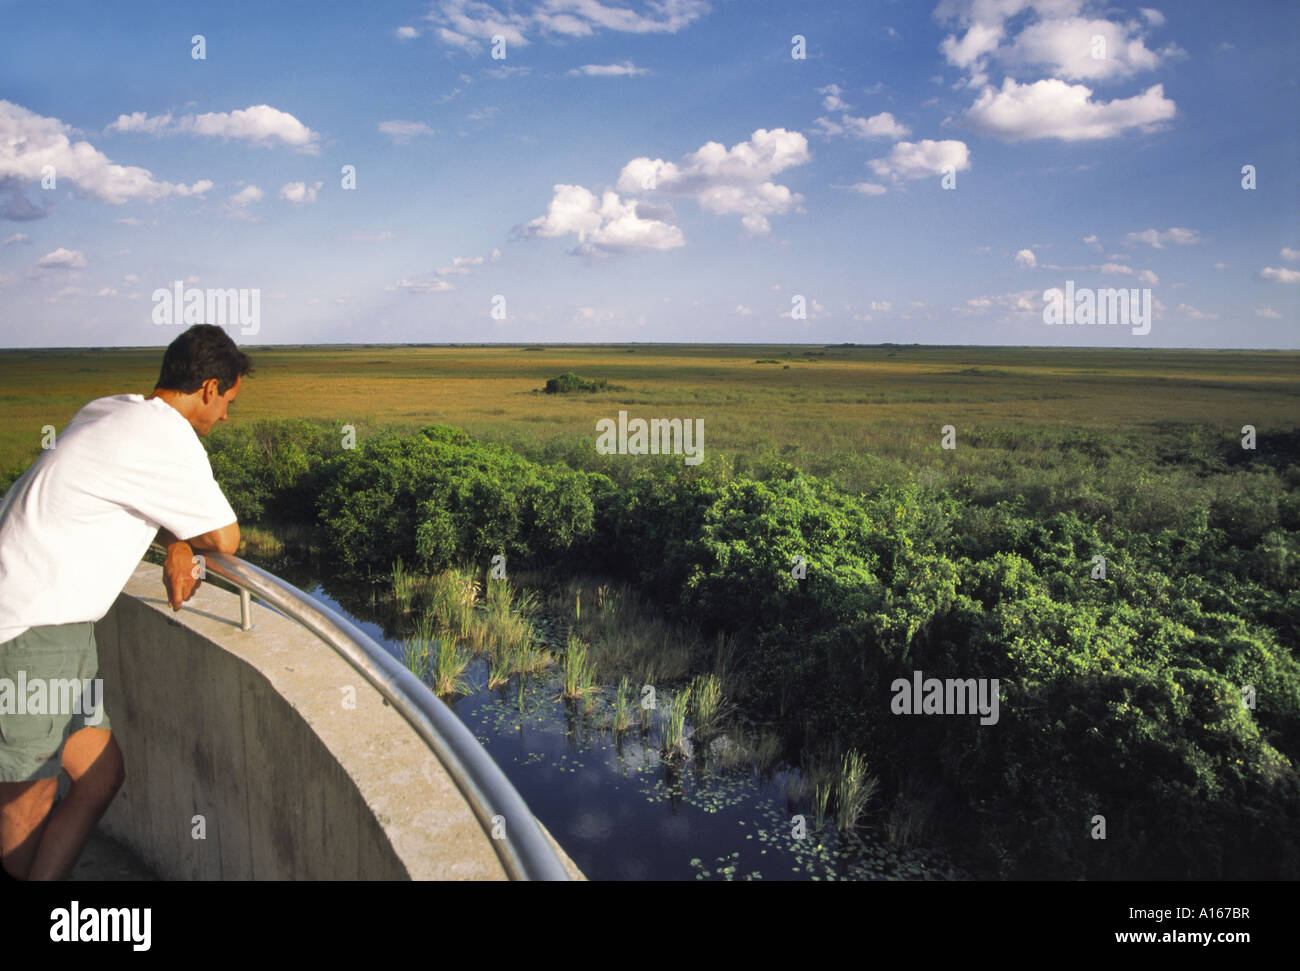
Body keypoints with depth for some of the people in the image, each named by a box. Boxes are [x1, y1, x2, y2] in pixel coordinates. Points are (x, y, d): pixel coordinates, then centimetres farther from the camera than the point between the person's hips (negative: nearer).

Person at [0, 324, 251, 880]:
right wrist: (187, 539, 10)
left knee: (101, 775, 13)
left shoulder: (108, 411, 9)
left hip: (52, 624, 9)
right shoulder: (169, 439, -19)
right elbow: (226, 539, -10)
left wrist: (177, 545, 1)